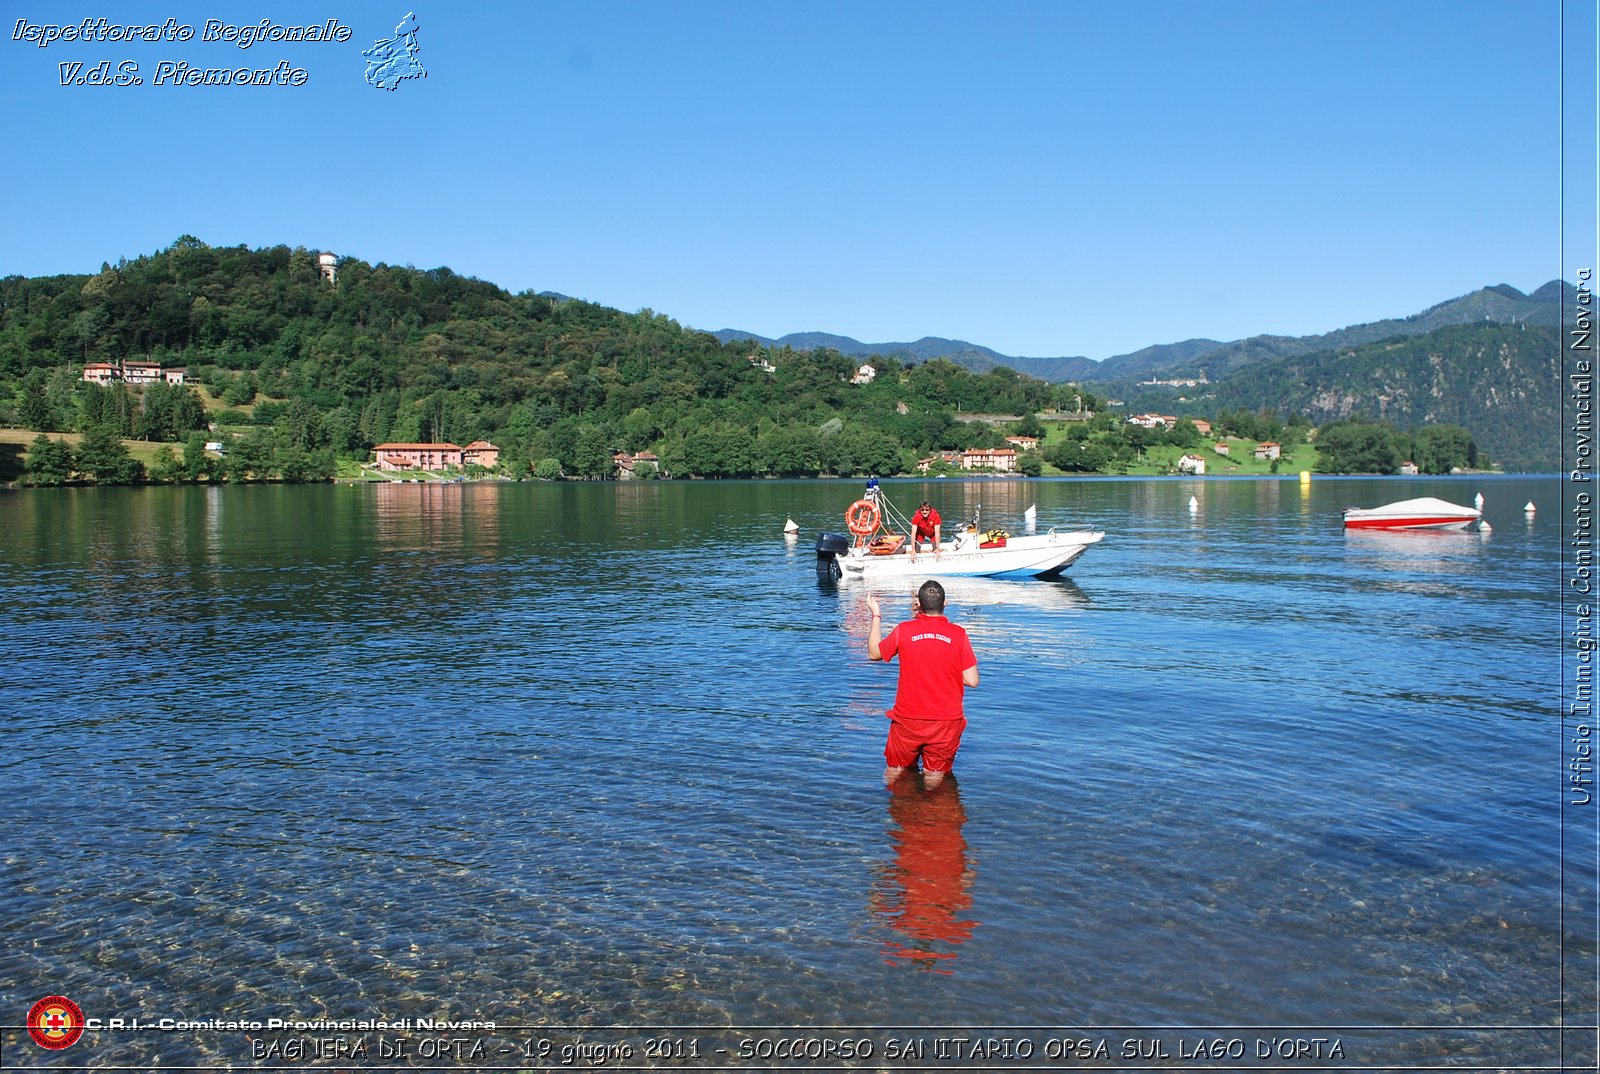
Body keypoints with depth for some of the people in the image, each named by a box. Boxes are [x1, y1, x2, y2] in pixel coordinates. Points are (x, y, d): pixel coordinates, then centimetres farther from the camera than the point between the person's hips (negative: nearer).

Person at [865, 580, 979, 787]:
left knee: (895, 772, 17)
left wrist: (876, 615, 21)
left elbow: (874, 653, 12)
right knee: (935, 777, 10)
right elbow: (972, 681, -6)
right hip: (947, 722, 0)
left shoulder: (904, 630, -6)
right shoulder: (958, 634, -6)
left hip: (908, 720, 0)